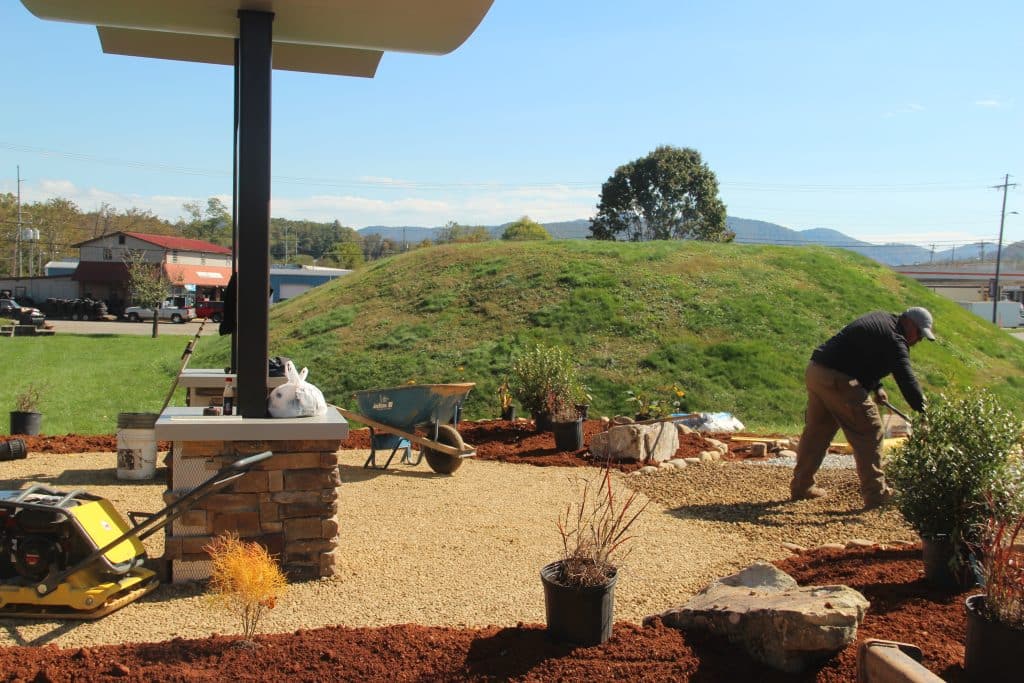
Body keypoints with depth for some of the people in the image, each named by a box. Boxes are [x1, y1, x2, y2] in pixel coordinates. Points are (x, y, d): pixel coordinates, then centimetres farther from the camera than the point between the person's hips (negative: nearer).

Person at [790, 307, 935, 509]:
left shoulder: (881, 319, 21)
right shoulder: (894, 339, -10)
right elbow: (906, 378, -17)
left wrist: (877, 387, 20)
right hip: (837, 380, -10)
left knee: (816, 431, 17)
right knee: (869, 433, -2)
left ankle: (801, 486, 26)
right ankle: (875, 494, 1)